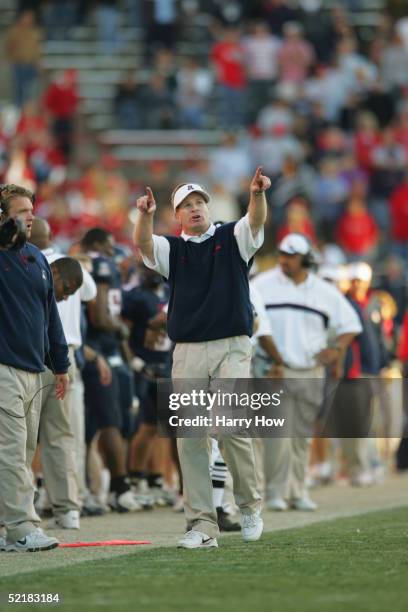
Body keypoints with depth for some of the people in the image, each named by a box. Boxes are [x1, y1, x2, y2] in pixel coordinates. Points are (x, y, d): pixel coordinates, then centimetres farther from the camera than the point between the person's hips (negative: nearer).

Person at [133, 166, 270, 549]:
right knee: (189, 437, -2)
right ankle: (202, 524, 1)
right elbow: (142, 244, -8)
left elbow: (256, 220, -11)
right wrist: (145, 215, -31)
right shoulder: (172, 248, 12)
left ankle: (249, 506, 6)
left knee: (233, 427, -15)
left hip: (232, 348, -2)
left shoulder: (232, 238, 9)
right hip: (188, 352, 2)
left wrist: (257, 195, -34)